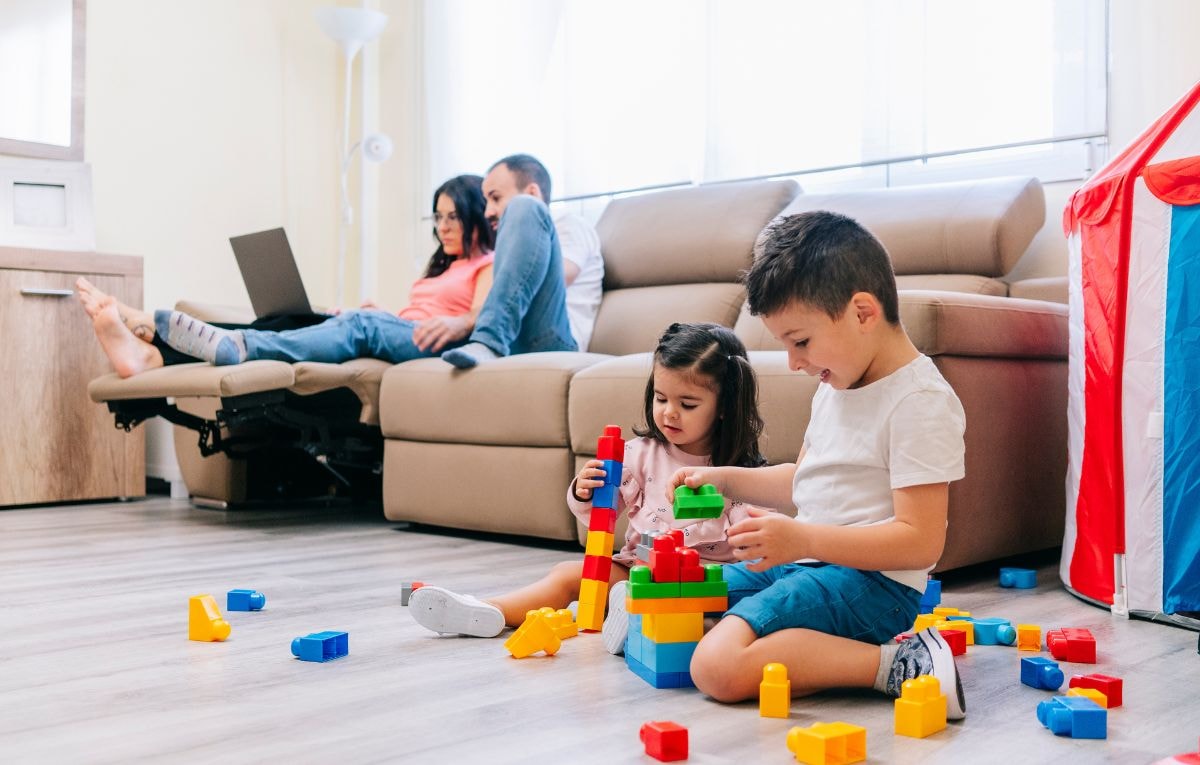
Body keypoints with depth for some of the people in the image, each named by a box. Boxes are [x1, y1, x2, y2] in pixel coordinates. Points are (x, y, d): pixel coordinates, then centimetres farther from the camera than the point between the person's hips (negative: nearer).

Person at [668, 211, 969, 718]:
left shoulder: (921, 401, -17)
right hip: (804, 562, 10)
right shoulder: (836, 387, 12)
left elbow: (921, 542, -22)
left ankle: (896, 663, -19)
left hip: (871, 579, -10)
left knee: (719, 667, -27)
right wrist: (727, 479, 12)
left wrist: (803, 539, -28)